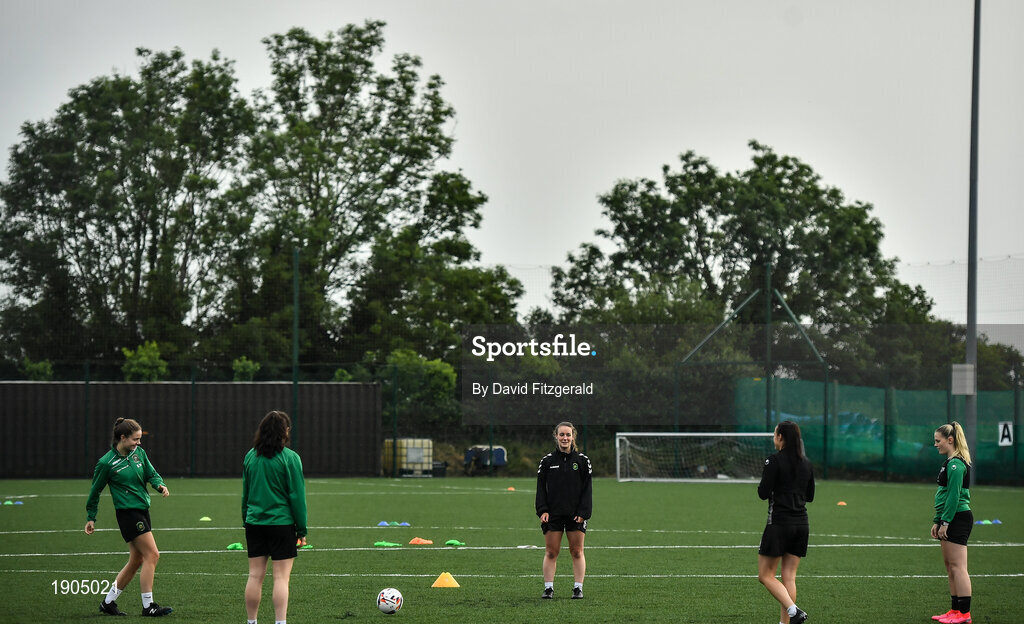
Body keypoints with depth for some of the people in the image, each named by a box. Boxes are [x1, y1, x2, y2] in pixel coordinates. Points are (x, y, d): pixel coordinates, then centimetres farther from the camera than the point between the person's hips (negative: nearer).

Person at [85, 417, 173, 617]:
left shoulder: (138, 452, 6)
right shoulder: (106, 463, -12)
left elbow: (151, 473, 14)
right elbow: (95, 491, -2)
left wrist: (160, 485, -8)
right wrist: (91, 518, 4)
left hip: (142, 510, 8)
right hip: (128, 512, -8)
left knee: (136, 560, 11)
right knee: (152, 555, -12)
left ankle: (108, 602, 21)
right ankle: (148, 606, -7)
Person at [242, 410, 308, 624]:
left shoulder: (250, 456, 7)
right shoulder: (290, 458, -9)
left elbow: (245, 493, 15)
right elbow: (297, 495, -7)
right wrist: (302, 529, -1)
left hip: (254, 523, 5)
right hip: (282, 523, -5)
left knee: (255, 575, 9)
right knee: (281, 577, -3)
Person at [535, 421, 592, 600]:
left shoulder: (582, 460, 4)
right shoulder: (547, 461, 5)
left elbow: (587, 489, 3)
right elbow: (541, 488, 5)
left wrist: (583, 512, -7)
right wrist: (542, 510, -6)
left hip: (576, 515, 0)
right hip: (553, 514, 0)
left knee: (577, 552, 2)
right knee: (551, 552, -1)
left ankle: (578, 588, 7)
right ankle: (548, 588, 3)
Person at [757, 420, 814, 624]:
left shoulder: (774, 461, -11)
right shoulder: (806, 464, 8)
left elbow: (763, 493, -13)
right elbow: (810, 496, 15)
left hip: (779, 523, -6)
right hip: (802, 524, 6)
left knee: (765, 575, 1)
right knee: (789, 577, 9)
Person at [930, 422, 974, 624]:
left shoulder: (956, 464, -15)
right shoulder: (951, 463, 17)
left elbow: (954, 495, -20)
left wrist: (945, 522, -19)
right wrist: (937, 521, 21)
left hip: (958, 518, -11)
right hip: (949, 520, 11)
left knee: (957, 566, -10)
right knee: (950, 566, 12)